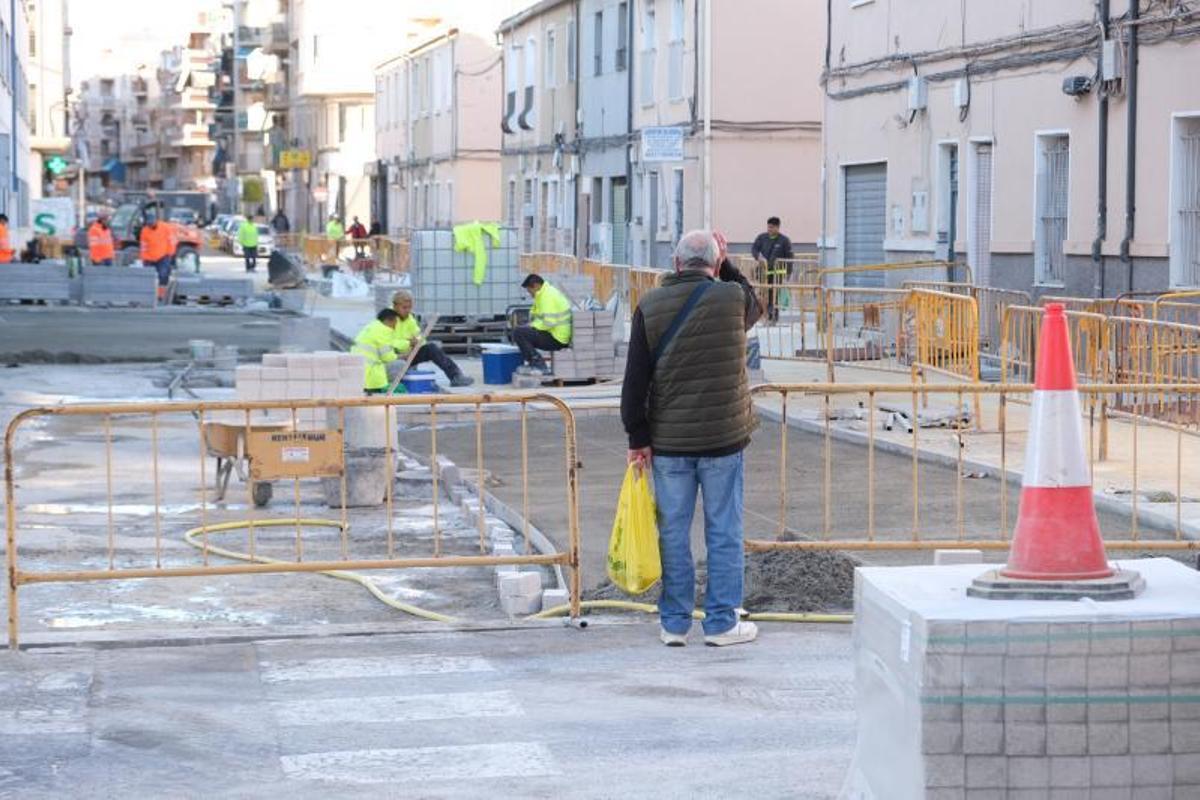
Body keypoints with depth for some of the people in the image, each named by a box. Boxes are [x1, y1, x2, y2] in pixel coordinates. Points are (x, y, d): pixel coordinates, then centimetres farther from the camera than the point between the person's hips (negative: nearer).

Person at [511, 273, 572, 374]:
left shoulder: (548, 296, -18)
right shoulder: (546, 292, 15)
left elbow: (549, 323, -27)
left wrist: (533, 326, -13)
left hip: (556, 339, -11)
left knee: (518, 332, -16)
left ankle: (538, 363, -11)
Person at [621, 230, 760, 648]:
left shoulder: (650, 306, -3)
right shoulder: (732, 298, -6)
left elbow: (636, 378, -3)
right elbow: (752, 299, 20)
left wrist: (637, 437, 1)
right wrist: (725, 265, 25)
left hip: (668, 440, 1)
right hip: (723, 439, -1)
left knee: (673, 532, 8)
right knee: (724, 532, 6)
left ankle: (674, 624, 14)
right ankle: (721, 623, 10)